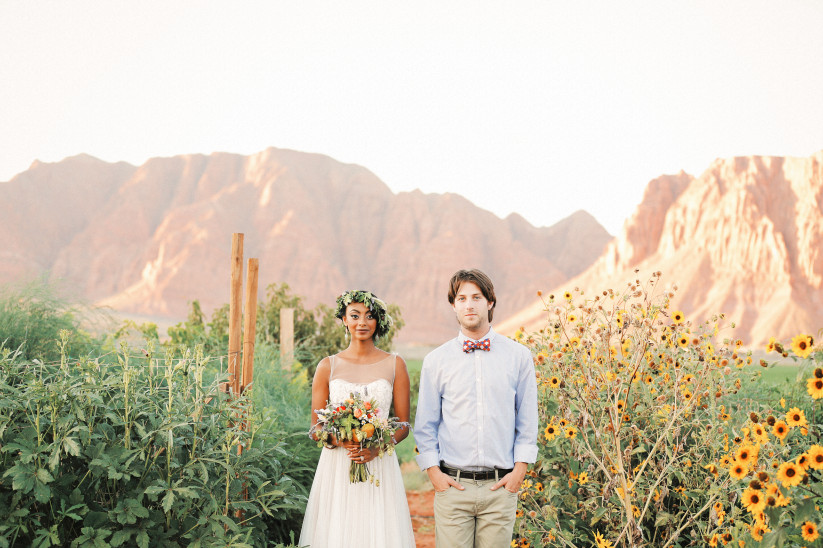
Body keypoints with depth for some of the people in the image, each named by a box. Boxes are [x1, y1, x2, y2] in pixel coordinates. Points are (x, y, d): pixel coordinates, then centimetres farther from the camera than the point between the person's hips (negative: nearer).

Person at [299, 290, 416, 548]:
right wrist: (339, 440, -15)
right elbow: (316, 429, 6)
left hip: (380, 467, 0)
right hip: (336, 468, 0)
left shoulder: (394, 365, 5)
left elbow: (403, 425, 6)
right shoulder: (328, 366, 5)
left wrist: (378, 448, -12)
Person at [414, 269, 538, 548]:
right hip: (452, 484, 0)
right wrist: (434, 471, -1)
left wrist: (520, 469, 1)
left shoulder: (519, 356, 5)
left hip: (501, 486, 0)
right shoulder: (436, 360, 4)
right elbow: (425, 425, 8)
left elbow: (527, 420, 9)